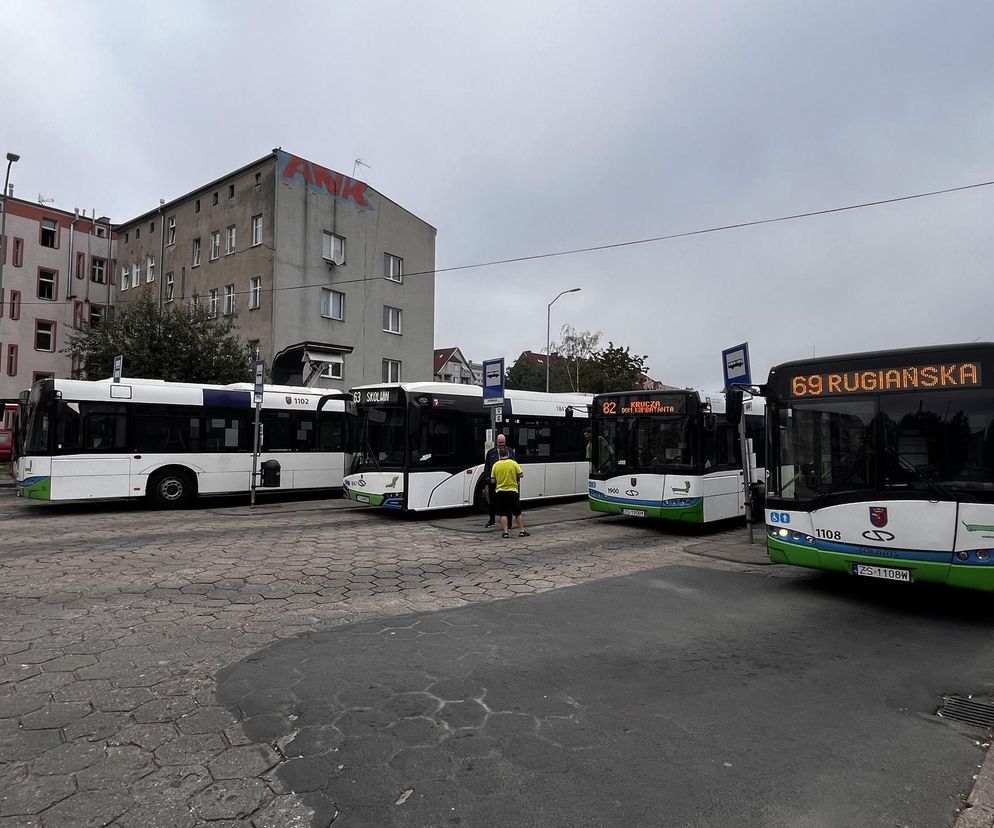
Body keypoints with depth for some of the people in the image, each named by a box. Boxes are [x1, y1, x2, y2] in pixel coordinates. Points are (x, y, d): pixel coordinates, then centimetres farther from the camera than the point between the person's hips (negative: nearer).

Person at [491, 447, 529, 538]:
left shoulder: (496, 465, -2)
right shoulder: (513, 463, -5)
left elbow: (493, 480, 1)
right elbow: (521, 475, -1)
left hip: (501, 492, 0)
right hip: (513, 491, 0)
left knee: (503, 514, 5)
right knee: (518, 513, 11)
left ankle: (505, 532, 2)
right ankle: (521, 531, 13)